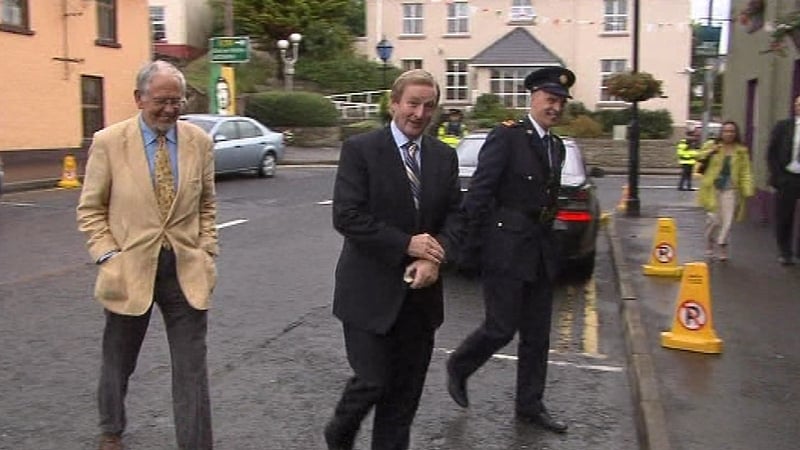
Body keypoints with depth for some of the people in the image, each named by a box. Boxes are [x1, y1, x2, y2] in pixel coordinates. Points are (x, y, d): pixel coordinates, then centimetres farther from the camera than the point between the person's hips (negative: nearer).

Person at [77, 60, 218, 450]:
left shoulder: (199, 141, 1)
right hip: (130, 269, 0)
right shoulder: (108, 142, -6)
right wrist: (108, 257, -10)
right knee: (118, 362, 19)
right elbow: (90, 209, 1)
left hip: (187, 270, 1)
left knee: (192, 369, 1)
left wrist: (207, 254, 2)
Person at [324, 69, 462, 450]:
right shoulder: (360, 149, -8)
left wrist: (434, 258, -13)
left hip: (420, 290, 5)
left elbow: (454, 216, 5)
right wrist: (406, 244, -17)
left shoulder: (444, 156, 8)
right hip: (371, 291, -5)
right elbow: (346, 217, -15)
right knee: (373, 381, 0)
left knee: (407, 389, 11)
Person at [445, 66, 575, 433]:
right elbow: (478, 194, -14)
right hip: (506, 250, -7)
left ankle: (530, 406, 25)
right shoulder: (507, 136, -11)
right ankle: (458, 367, 27)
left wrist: (547, 244, 11)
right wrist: (471, 250, -15)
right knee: (501, 328, -1)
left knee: (537, 335, 12)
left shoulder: (557, 146, 13)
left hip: (541, 253, 7)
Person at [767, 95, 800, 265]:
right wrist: (777, 175, -4)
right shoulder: (783, 126, 3)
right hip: (786, 178, 0)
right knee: (784, 218, 6)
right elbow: (771, 153, 4)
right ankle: (785, 253, 19)